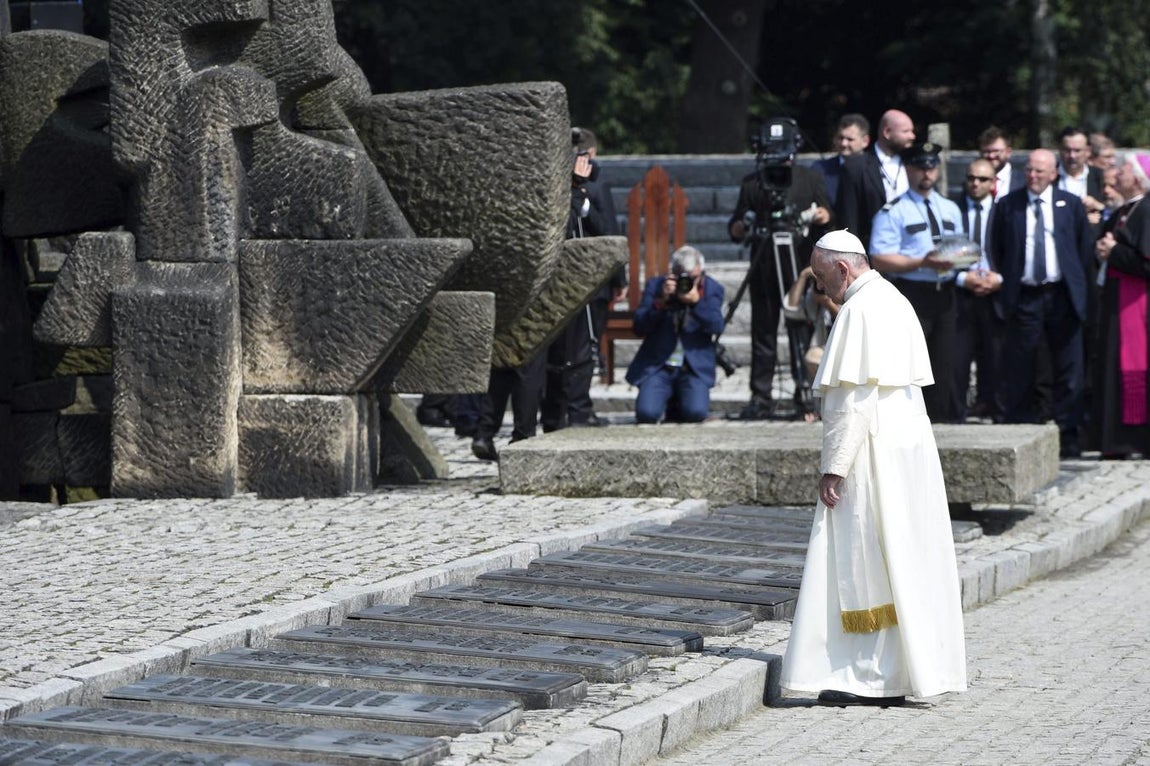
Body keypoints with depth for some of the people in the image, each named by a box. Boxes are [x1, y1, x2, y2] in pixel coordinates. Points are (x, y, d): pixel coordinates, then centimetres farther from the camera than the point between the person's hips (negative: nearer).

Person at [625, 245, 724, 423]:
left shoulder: (712, 289, 2)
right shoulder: (655, 285, 1)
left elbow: (717, 328, -11)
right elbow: (639, 328, -5)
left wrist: (697, 302, -25)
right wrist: (661, 301, -19)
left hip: (694, 368, 0)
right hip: (658, 366, 0)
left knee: (696, 412, -25)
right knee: (646, 414, -22)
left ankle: (677, 403, 14)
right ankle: (666, 396, 16)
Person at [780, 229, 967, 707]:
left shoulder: (860, 311, -15)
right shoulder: (894, 303, 16)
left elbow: (856, 398, -20)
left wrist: (834, 467, -19)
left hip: (872, 456, -10)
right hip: (908, 448, 10)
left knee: (863, 564, -5)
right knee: (903, 561, 10)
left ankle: (874, 679, -4)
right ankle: (904, 672, 14)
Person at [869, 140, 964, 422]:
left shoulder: (950, 209, 19)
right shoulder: (893, 212, -3)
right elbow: (880, 260, -12)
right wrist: (923, 263, -21)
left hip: (944, 294, 6)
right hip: (910, 293, -6)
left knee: (944, 365, 8)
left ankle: (942, 420, 14)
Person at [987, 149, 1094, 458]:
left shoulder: (1071, 205, 7)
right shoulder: (1007, 205, 5)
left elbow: (1085, 248, 9)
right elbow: (996, 250, 8)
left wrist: (1081, 290, 4)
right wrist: (1002, 292, 4)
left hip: (1062, 295, 1)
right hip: (1023, 296, -1)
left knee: (1068, 369, 2)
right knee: (1019, 371, 0)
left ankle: (1067, 435, 8)